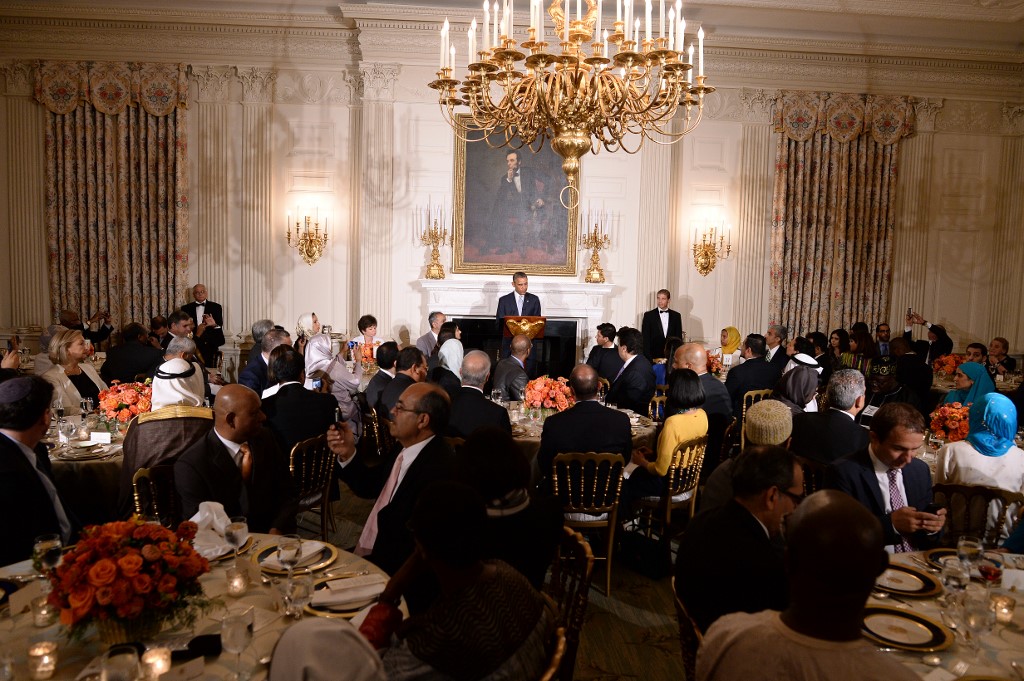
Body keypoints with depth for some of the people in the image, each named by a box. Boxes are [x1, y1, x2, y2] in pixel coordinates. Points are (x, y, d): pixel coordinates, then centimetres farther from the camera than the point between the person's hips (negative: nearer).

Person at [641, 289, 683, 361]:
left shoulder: (676, 316, 9)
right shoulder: (648, 315, 3)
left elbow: (678, 338, 10)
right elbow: (645, 338, 0)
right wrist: (648, 357, -8)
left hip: (671, 356, 2)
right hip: (654, 356, -2)